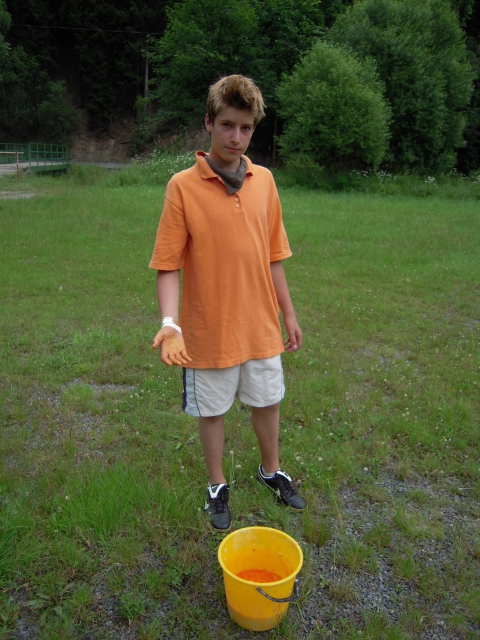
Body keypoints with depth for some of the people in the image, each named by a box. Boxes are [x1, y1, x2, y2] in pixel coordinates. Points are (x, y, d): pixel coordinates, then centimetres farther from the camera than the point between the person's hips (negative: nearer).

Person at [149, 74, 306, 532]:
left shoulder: (264, 181, 0)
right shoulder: (182, 186, -12)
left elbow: (272, 257, 7)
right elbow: (167, 265, -13)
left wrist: (288, 314, 11)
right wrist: (169, 322, -27)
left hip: (261, 326, 4)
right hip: (208, 330, -3)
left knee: (267, 401, 19)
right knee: (212, 410, 15)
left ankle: (271, 472, 46)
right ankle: (217, 486, 40)